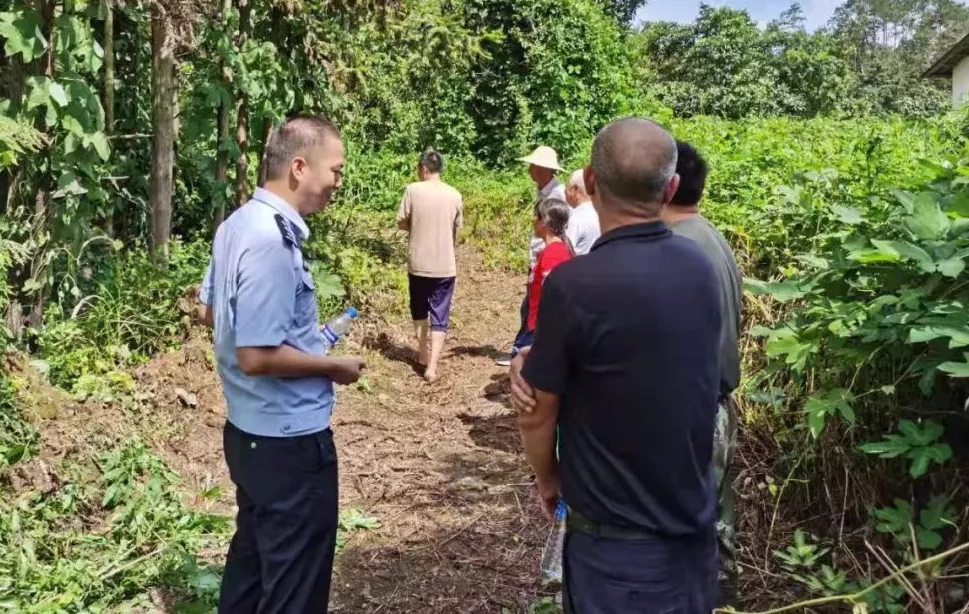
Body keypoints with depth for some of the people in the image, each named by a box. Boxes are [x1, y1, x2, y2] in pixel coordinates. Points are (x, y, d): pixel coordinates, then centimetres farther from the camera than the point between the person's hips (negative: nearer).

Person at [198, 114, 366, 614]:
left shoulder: (238, 224, 5)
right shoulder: (273, 241, -26)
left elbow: (211, 311, 19)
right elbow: (257, 356, -29)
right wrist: (332, 365, -14)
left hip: (250, 429, 10)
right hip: (289, 439, -10)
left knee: (253, 556, 24)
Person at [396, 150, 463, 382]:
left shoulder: (413, 190, -8)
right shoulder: (454, 195, -1)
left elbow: (401, 223, -2)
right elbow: (456, 230, 9)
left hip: (418, 264, 0)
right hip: (445, 266, 0)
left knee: (419, 311, 21)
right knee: (439, 318, 3)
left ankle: (423, 354, 32)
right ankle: (432, 367, -5)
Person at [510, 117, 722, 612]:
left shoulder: (573, 284, -24)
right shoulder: (699, 267, -4)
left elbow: (538, 415, -10)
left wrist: (547, 479, 8)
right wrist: (535, 364, 0)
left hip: (619, 542, -6)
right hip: (694, 526, 6)